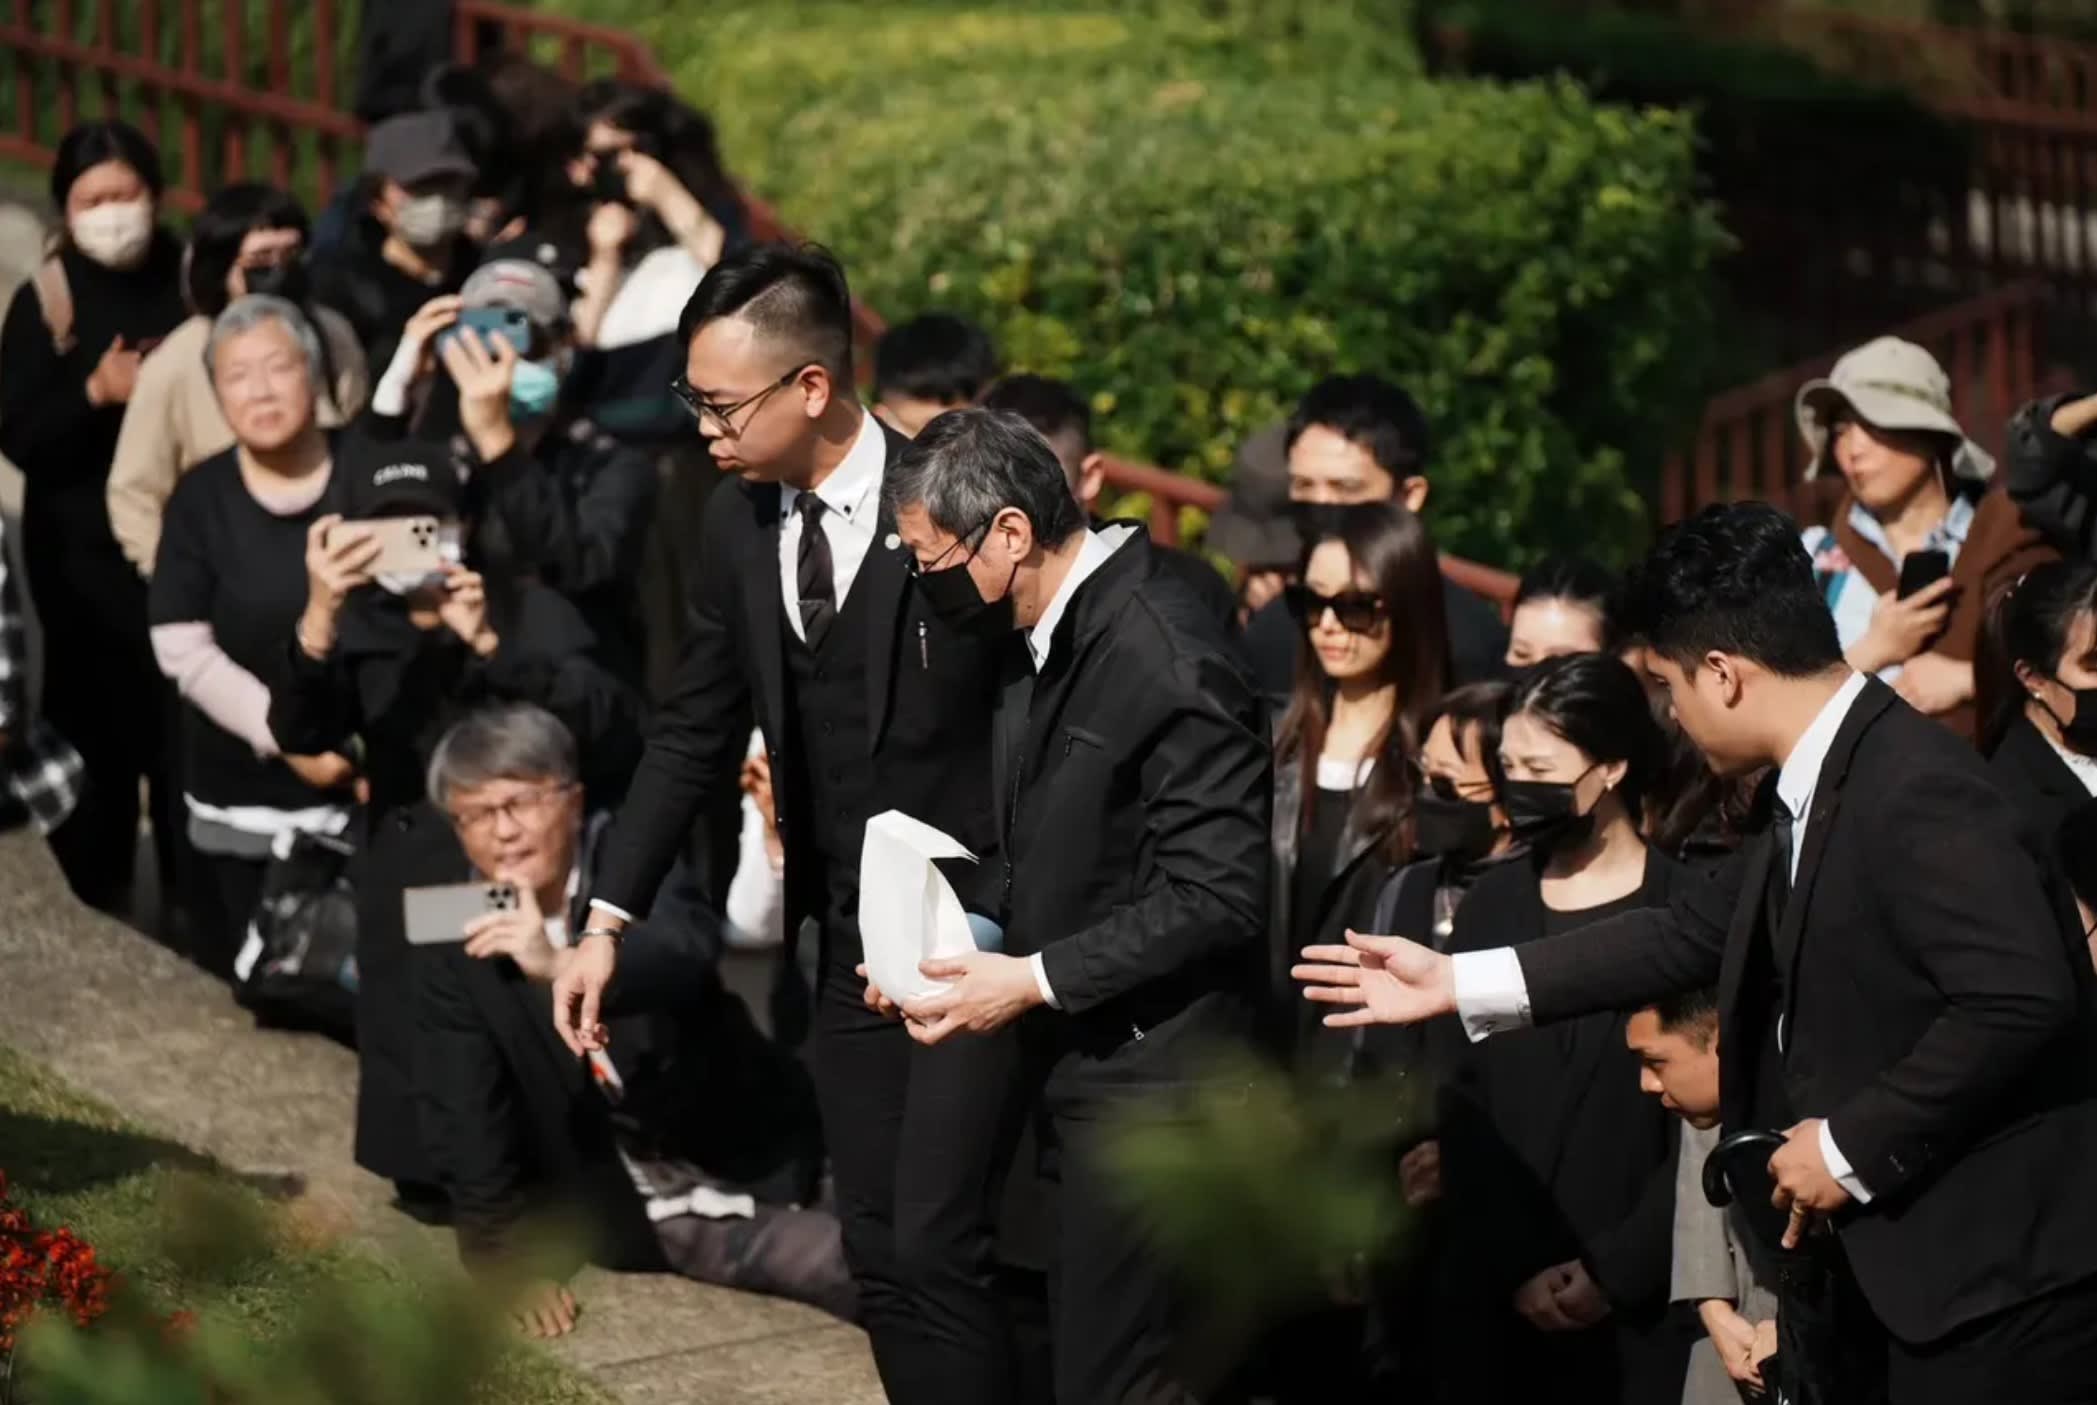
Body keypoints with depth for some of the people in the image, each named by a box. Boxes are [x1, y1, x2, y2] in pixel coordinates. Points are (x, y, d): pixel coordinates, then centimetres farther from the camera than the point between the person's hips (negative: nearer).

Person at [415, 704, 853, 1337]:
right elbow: (463, 1113, -5)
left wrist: (562, 965, -52)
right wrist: (509, 1254, -13)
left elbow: (684, 954, -34)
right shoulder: (453, 937, -5)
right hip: (628, 1210, 1)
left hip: (751, 1166, -1)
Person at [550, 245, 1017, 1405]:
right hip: (846, 945, 6)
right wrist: (607, 919, 7)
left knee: (935, 1246, -12)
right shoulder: (739, 525, 3)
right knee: (877, 1259, 9)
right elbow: (693, 732, 12)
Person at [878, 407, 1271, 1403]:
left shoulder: (1164, 657, -18)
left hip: (1147, 1085, -9)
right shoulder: (1043, 641, 10)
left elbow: (1218, 895, -21)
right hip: (1073, 1067, 9)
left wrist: (1035, 980, -17)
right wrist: (974, 945, 4)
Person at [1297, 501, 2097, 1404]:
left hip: (1995, 1279, -10)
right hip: (1900, 1269, 10)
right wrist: (1454, 982, 21)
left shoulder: (1919, 789, -22)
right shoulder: (1810, 792, 9)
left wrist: (1853, 1145, -20)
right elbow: (1698, 934, 20)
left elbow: (2022, 998, -29)